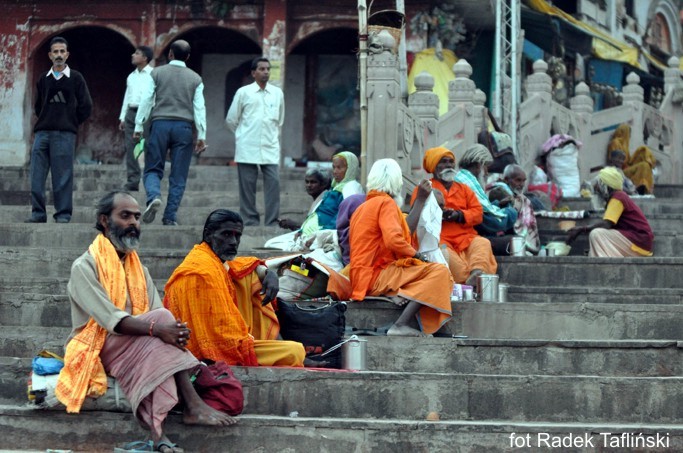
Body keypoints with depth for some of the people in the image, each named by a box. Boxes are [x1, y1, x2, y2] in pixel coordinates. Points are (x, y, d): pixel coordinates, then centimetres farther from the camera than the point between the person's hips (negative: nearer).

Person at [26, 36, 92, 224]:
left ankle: (63, 214, 0)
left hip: (65, 134, -4)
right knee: (37, 175, -1)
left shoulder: (75, 78, 4)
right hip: (42, 132, 4)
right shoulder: (43, 80, 14)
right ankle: (38, 213, 4)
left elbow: (86, 107, 4)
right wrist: (45, 121, 12)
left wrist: (70, 123, 4)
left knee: (62, 176, -5)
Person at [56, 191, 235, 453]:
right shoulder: (85, 267, -5)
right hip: (100, 348, -6)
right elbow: (111, 319, -20)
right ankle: (193, 406, -33)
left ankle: (157, 430, -45)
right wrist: (157, 329, -35)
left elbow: (161, 326, 4)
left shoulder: (139, 270, 17)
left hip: (137, 352, 6)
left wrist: (176, 332, -21)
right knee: (162, 317, -28)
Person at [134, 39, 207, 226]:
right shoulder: (195, 78, 8)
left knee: (153, 169, 6)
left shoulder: (157, 73, 6)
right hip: (184, 127, 0)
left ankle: (154, 196, -24)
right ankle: (170, 217, 1)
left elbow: (146, 101, 3)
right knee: (178, 175, 4)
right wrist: (201, 136, 5)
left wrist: (138, 127, 7)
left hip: (160, 124, 0)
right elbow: (199, 108, 4)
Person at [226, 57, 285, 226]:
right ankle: (250, 222, 6)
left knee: (273, 183, -8)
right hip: (248, 148, -2)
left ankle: (272, 222, -5)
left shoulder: (277, 93, 9)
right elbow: (231, 120, 9)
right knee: (247, 185, 0)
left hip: (270, 148, 2)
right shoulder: (243, 92, 2)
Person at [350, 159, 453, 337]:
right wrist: (415, 254, -5)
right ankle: (400, 325, -23)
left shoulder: (362, 207, 20)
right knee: (439, 272, -17)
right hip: (378, 276, -9)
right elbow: (394, 240, -21)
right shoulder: (386, 203, -7)